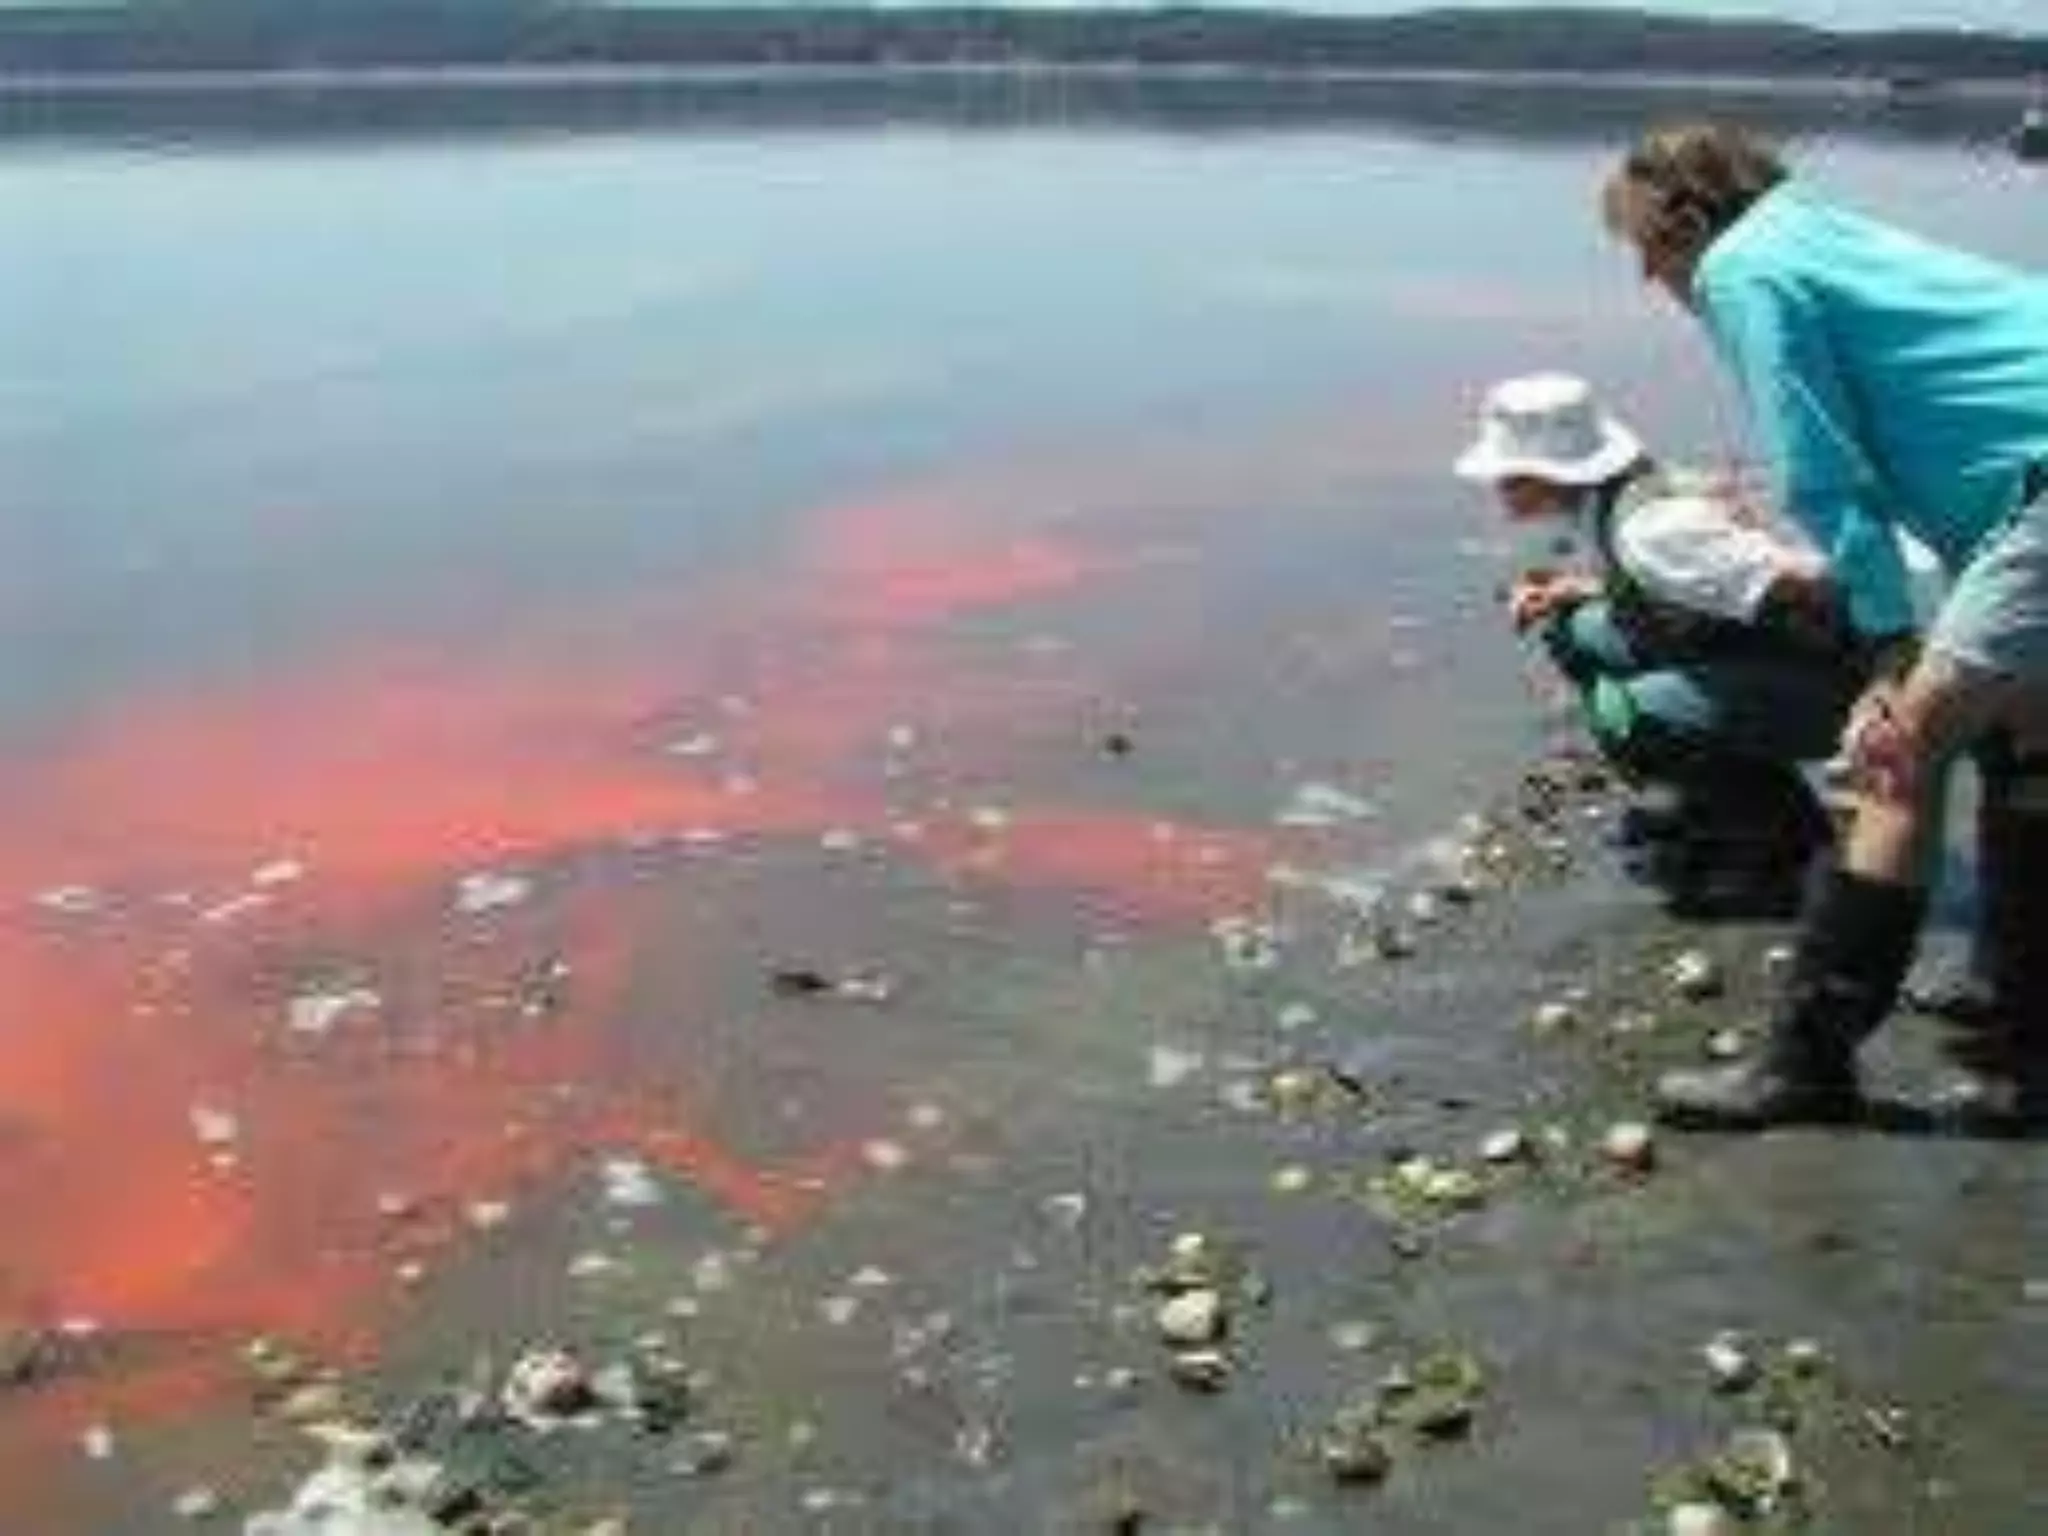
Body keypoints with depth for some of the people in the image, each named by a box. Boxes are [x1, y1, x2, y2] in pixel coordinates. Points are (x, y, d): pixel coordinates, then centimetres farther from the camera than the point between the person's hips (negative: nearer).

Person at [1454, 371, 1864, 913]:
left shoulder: (1648, 527, -27)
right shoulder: (1601, 507, 1)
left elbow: (1802, 583, -32)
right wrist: (1569, 589, 3)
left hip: (1819, 682, -9)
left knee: (1625, 717, -26)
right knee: (1577, 632, 9)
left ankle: (1787, 841, -4)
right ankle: (1717, 808, 15)